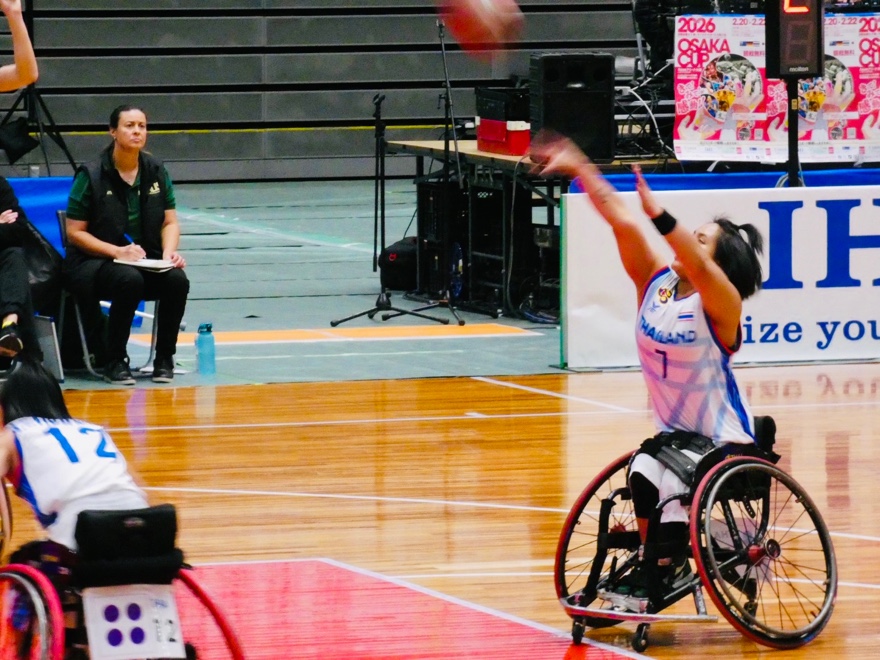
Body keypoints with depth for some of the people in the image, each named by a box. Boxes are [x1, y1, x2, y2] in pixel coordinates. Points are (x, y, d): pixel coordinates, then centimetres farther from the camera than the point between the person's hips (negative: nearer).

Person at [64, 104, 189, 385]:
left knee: (177, 280, -27)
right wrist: (117, 251, -20)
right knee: (130, 280, -37)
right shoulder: (91, 175, -7)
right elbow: (75, 233, -7)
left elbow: (170, 222, 9)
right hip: (93, 263, -4)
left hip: (147, 261, 4)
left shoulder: (156, 171, 5)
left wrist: (169, 252, -12)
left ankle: (164, 358, -8)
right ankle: (115, 362, -21)